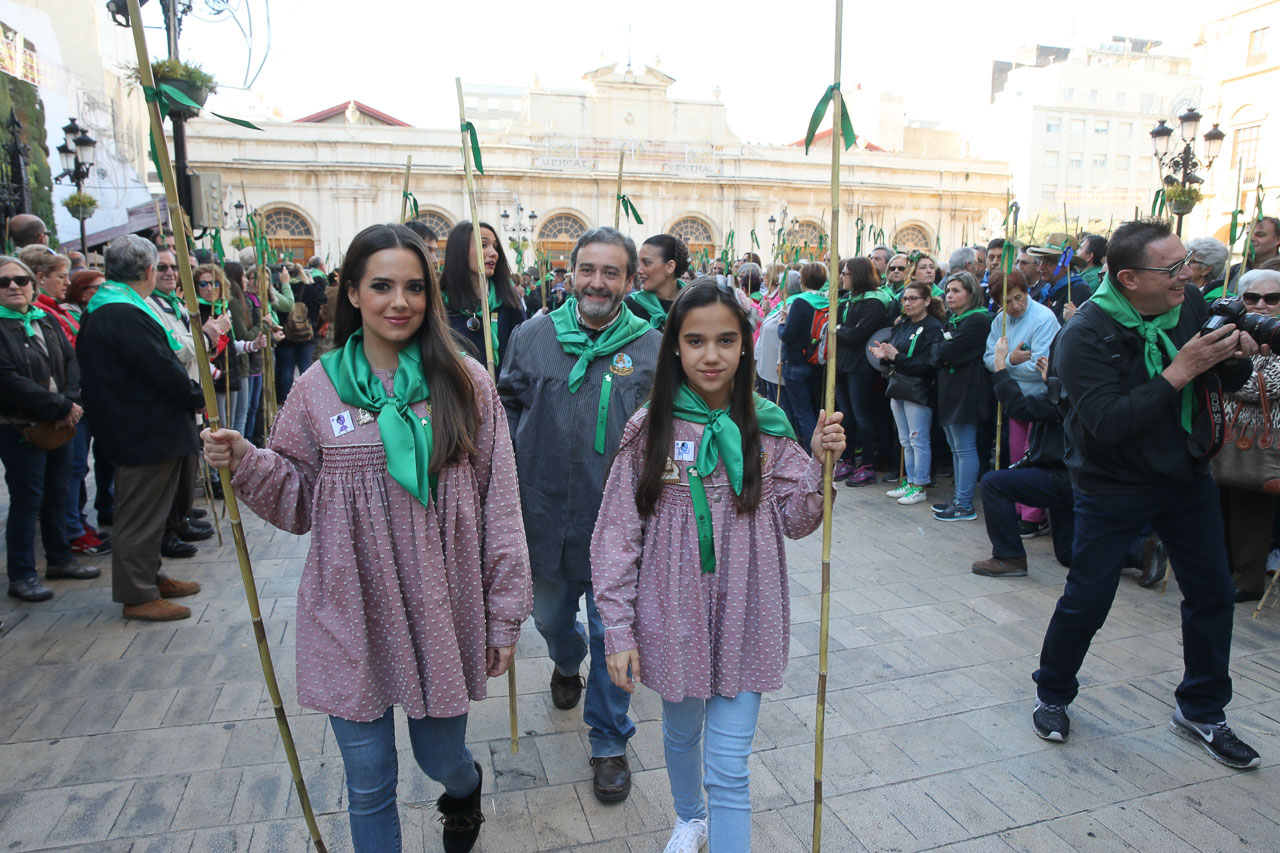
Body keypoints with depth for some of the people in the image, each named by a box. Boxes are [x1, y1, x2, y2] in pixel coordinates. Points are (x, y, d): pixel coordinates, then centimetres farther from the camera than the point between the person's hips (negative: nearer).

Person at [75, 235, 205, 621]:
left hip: (135, 427, 11)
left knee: (145, 512, 20)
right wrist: (198, 398, -8)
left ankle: (151, 576, 33)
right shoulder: (124, 314, -22)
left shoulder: (103, 309, 14)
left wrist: (190, 389, 12)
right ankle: (138, 595, 10)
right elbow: (163, 369, -22)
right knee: (140, 515, 0)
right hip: (147, 431, -11)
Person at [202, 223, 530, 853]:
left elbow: (499, 505, -5)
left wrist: (504, 614, -3)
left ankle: (464, 790, 56)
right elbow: (299, 501, 5)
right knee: (368, 785, 15)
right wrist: (246, 463, -14)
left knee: (443, 759, 19)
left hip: (442, 614, -1)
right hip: (351, 619, 1)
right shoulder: (318, 387, -1)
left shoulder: (465, 381, -6)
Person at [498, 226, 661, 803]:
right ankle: (567, 665, 61)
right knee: (549, 616, 24)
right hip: (544, 515, 3)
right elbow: (509, 407, 7)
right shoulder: (532, 337, 0)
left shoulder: (655, 349, -6)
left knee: (612, 633, 10)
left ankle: (610, 743, 32)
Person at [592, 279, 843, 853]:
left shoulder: (767, 426, -5)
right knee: (681, 731, 25)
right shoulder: (650, 427, -10)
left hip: (745, 617, 0)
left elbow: (795, 522, 1)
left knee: (729, 768, 3)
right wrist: (618, 630, -7)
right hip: (673, 614, 1)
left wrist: (820, 463, -17)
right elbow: (617, 534, -7)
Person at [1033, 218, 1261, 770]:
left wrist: (1236, 355, -16)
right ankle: (1052, 695, 26)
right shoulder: (1085, 335, -21)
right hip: (1113, 487, -6)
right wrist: (1178, 372, -31)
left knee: (1213, 594, 11)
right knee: (1086, 601, 1)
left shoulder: (1190, 304, -3)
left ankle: (1201, 712, 30)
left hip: (1187, 475, 6)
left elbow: (1228, 384, 6)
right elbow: (1108, 422, -30)